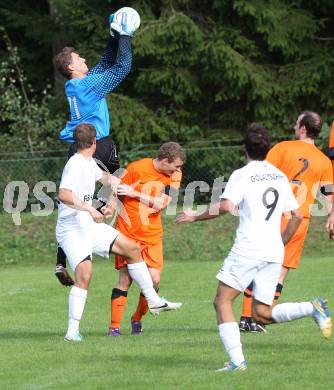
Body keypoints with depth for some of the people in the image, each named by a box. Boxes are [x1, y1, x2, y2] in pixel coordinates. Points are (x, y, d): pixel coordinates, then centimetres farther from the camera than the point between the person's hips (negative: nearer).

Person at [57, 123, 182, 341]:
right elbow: (63, 195, -32)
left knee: (132, 248, 9)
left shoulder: (90, 163, 13)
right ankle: (73, 331, -18)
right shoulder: (76, 164, -17)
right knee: (85, 273, -23)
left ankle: (153, 301, 17)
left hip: (90, 226, 10)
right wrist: (89, 209, -35)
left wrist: (111, 179, 22)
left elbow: (102, 176, 38)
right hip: (71, 230, -10)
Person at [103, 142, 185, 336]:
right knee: (126, 278, -9)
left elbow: (162, 203, -11)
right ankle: (114, 326, -3)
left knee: (154, 280, -6)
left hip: (152, 236, 3)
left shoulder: (174, 175, -1)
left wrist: (135, 193, -17)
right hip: (129, 232, -3)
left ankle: (137, 319, 16)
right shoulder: (136, 169, -11)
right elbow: (115, 191, 1)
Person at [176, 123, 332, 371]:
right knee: (263, 314, 11)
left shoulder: (241, 176, -4)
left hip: (248, 249, -6)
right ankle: (312, 309, -10)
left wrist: (196, 217, -5)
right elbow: (297, 215, 18)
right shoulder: (280, 176, 15)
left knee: (223, 301, 0)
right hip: (275, 252, 6)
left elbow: (225, 207, -18)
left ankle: (237, 360, -14)